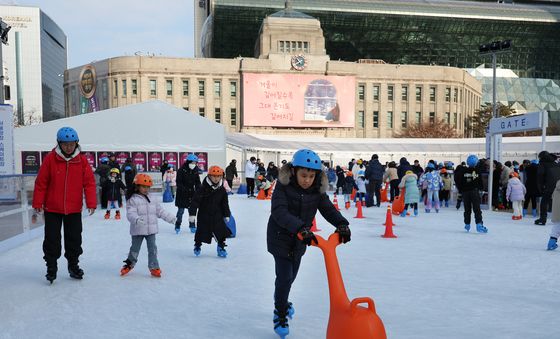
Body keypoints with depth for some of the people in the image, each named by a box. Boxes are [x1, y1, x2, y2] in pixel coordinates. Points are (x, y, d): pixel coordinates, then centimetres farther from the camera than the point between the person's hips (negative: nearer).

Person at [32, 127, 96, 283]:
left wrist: (91, 203, -10)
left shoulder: (82, 160, -5)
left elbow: (89, 183, -4)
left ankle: (73, 265, 29)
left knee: (74, 239, 12)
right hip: (52, 208, -1)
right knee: (52, 239, 6)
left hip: (74, 209, 1)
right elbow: (41, 182, -5)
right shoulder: (50, 159, -10)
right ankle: (51, 267, 22)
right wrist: (38, 203, -3)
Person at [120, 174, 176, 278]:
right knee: (135, 249, 10)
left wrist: (170, 218, 13)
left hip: (151, 229, 4)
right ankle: (129, 264, 32)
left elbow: (160, 211, 15)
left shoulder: (153, 199, 9)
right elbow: (130, 213, -20)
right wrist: (136, 219, -39)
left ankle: (154, 267, 10)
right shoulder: (133, 200, -9)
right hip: (138, 230, -4)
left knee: (152, 249, 4)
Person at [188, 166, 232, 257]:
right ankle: (197, 246, 34)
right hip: (204, 215, -3)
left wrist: (227, 215, 11)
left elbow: (225, 203, 10)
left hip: (217, 215, 3)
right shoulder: (203, 188, -15)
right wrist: (192, 213, -22)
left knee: (222, 231, -4)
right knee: (201, 232, 8)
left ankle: (221, 248, 15)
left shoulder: (222, 190, 0)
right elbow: (195, 201, -17)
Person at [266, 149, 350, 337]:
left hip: (300, 239, 5)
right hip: (280, 237, -5)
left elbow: (328, 209, -14)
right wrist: (301, 228, -50)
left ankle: (281, 301, 51)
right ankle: (280, 314, 11)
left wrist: (341, 224, -35)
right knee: (284, 276, -10)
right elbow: (279, 212, -36)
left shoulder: (317, 190, -9)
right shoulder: (283, 187, -23)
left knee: (291, 275, 21)